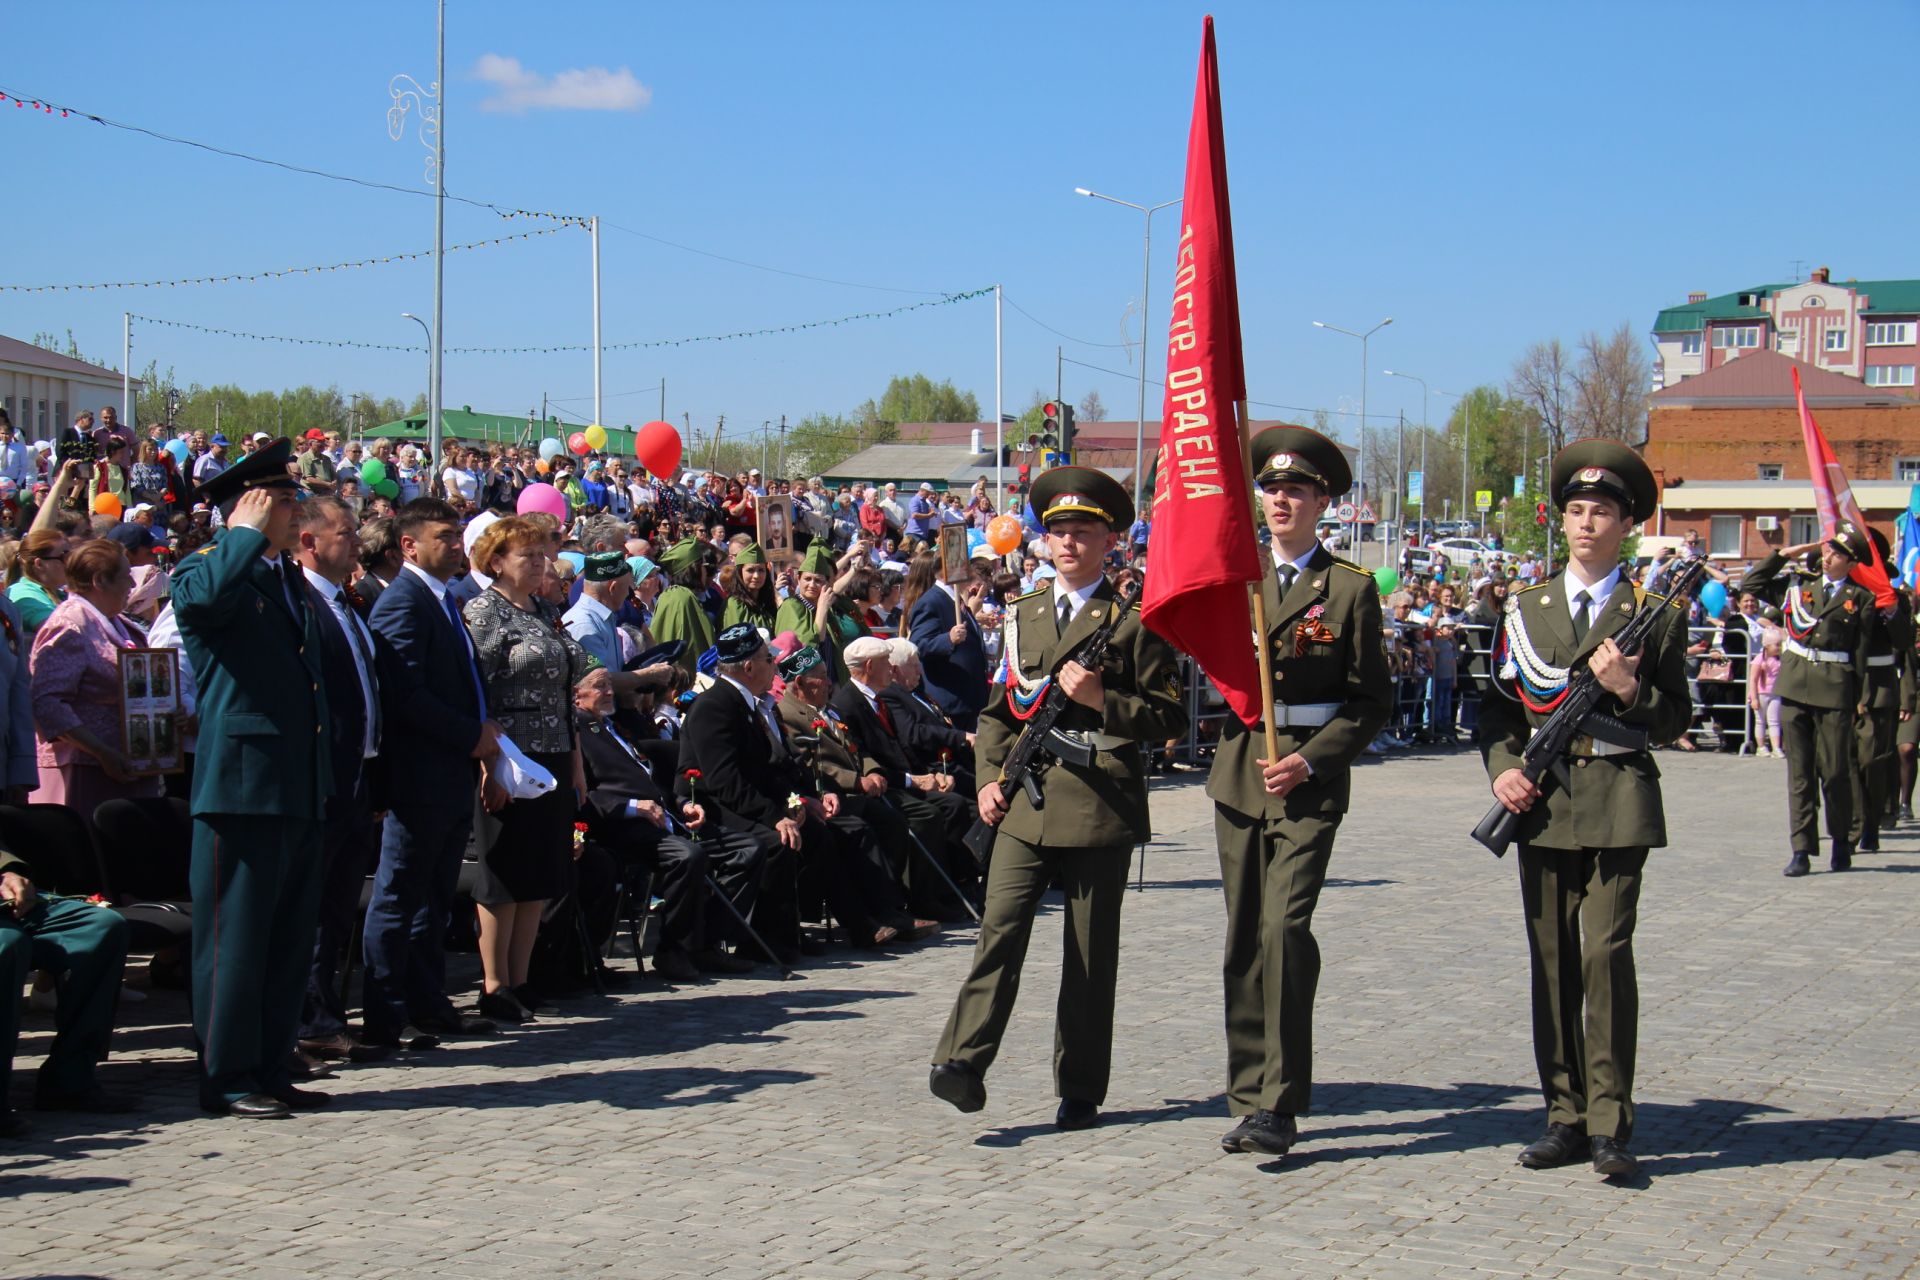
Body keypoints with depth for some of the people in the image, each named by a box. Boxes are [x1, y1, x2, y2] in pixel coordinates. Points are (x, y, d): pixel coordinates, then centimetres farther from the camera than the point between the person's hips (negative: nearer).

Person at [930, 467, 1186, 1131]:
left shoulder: (1134, 621, 3)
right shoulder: (1022, 615, 17)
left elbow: (1170, 717, 0)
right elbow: (998, 707, 20)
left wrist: (1102, 700, -14)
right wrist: (989, 777, 5)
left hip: (1102, 806, -3)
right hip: (1024, 803, 3)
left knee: (1091, 952, 3)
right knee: (1000, 927, -12)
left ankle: (1080, 1090, 11)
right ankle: (963, 1062, -18)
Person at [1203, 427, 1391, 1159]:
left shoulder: (1350, 588, 1)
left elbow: (1372, 699, 0)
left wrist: (1309, 761, -11)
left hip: (1310, 779, -4)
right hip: (1239, 770, 4)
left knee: (1284, 927, -17)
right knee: (1244, 939, 7)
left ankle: (1280, 1105, -13)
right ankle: (1251, 1099, 16)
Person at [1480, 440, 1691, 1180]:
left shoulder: (1654, 613, 5)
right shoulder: (1528, 609, 13)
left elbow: (1675, 722, 6)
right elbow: (1499, 704, 14)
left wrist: (1630, 690, -12)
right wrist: (1502, 767, -2)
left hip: (1618, 801, -3)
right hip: (1542, 804, 3)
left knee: (1606, 954, -12)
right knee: (1552, 961, 5)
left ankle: (1609, 1124, -9)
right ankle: (1565, 1117, 12)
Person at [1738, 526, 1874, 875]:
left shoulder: (1860, 598, 3)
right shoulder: (1799, 584, 10)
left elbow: (1862, 651, 1)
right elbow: (1751, 584, 14)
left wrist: (1861, 699, -4)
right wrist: (1784, 555, 8)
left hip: (1835, 688, -3)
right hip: (1795, 684, 3)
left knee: (1835, 771, 2)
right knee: (1799, 771, 2)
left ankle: (1841, 842, 22)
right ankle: (1801, 850, 4)